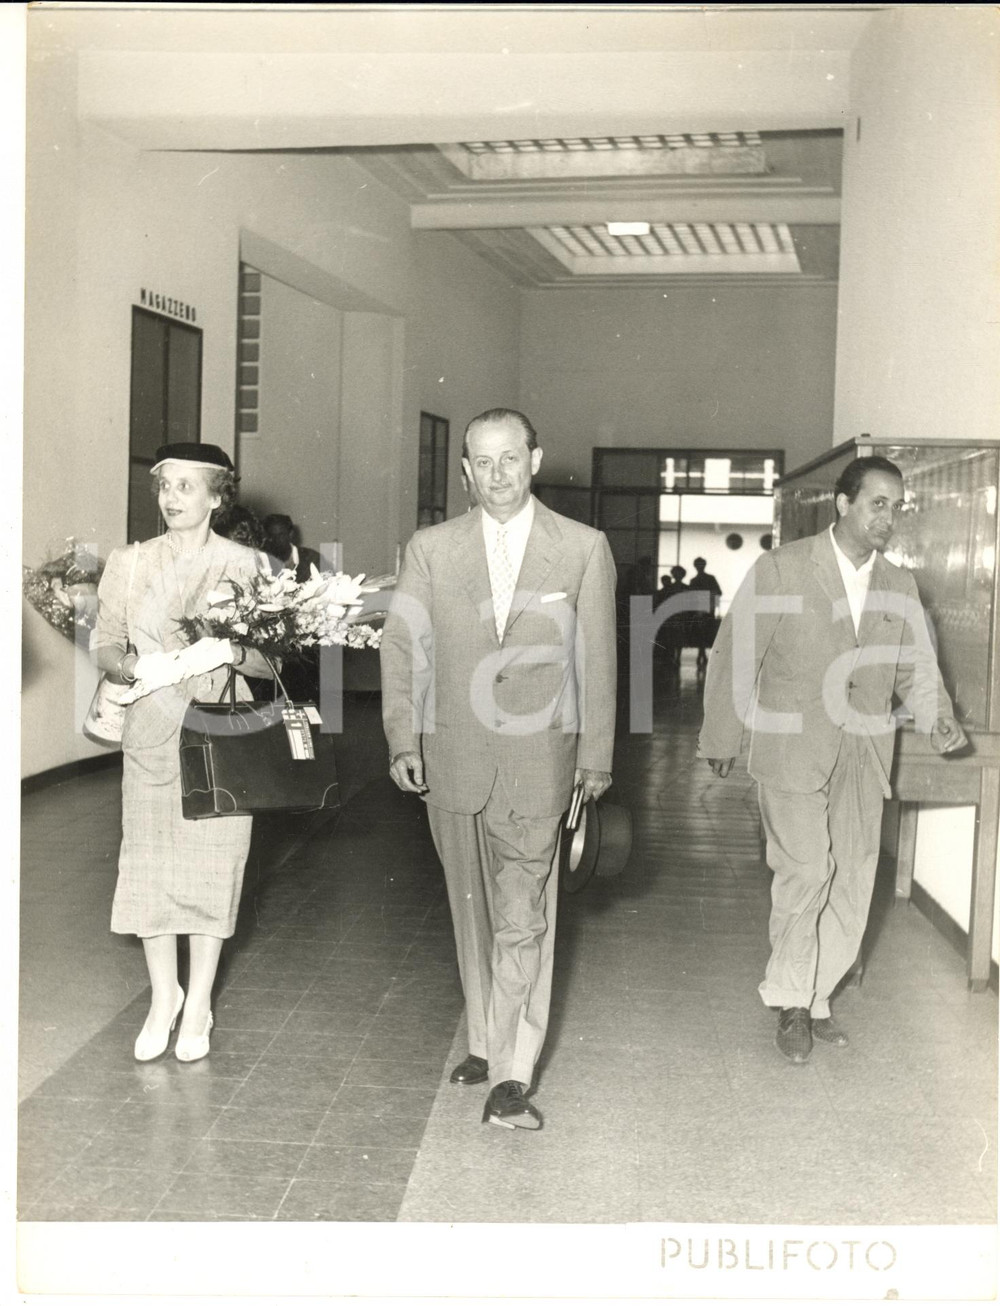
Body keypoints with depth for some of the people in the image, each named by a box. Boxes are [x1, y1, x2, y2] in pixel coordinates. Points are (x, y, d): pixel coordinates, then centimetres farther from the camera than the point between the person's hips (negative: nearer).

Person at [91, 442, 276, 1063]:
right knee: (150, 860, 5)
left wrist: (232, 652, -22)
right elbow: (105, 641, 8)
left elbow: (274, 659, -1)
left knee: (213, 862, 3)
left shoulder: (245, 565, -1)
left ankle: (198, 1006, 19)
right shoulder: (130, 563, 5)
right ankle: (162, 997, 24)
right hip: (152, 728, 2)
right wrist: (134, 667, -13)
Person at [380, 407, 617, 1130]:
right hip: (453, 758, 3)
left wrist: (596, 755, 4)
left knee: (522, 921, -6)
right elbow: (402, 645, 2)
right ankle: (487, 1041, 30)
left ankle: (512, 1074, 2)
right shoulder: (431, 549, 3)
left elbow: (597, 659, 3)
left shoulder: (584, 548, 0)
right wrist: (403, 740, -8)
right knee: (473, 912, 15)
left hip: (536, 760, -2)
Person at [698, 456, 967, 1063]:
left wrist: (937, 716, -7)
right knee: (806, 872, -10)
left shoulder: (900, 586, 9)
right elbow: (735, 655, -4)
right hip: (792, 749, -5)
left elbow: (917, 666, 14)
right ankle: (791, 1004, 8)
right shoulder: (782, 569, -6)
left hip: (863, 758, 5)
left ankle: (818, 998, 24)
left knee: (852, 881, 7)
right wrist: (722, 738, -2)